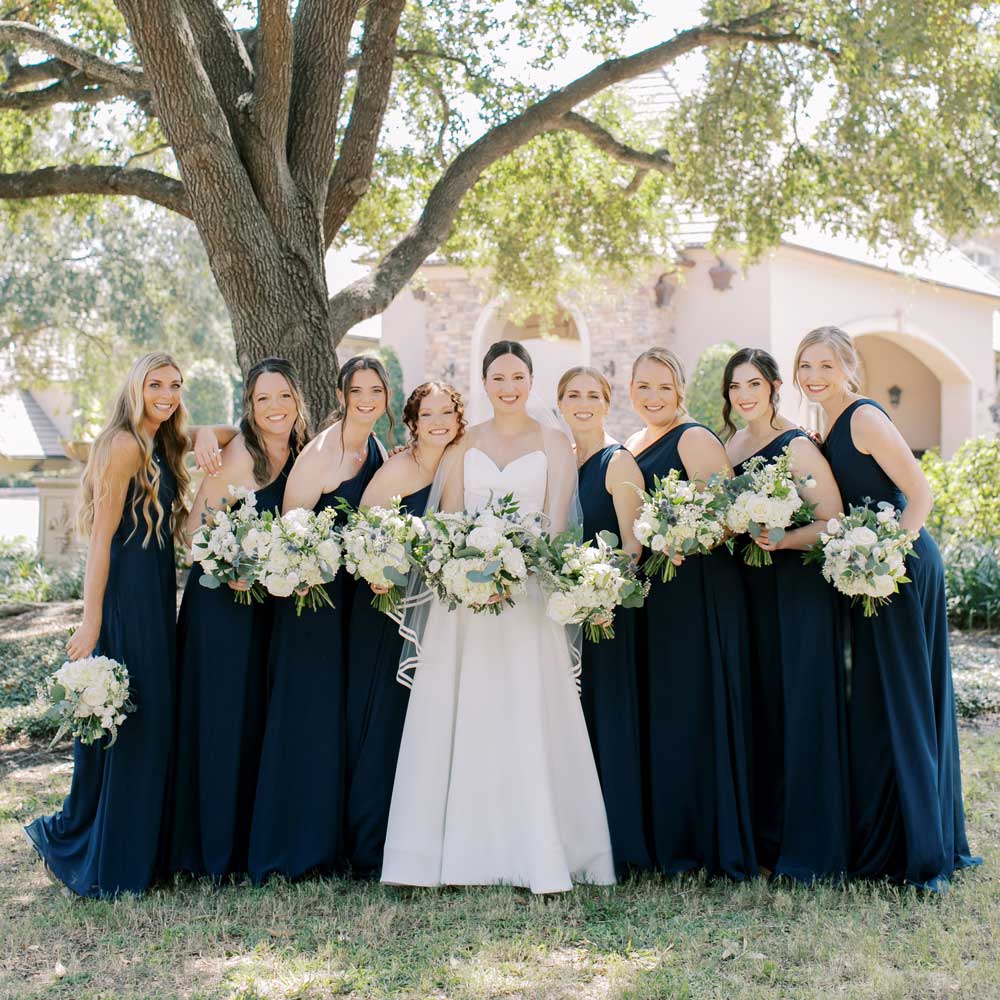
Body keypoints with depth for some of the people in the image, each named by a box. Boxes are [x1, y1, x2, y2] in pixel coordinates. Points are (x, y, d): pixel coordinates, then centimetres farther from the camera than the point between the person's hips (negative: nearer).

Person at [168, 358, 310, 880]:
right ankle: (212, 846, 11)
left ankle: (247, 841, 24)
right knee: (219, 717, -2)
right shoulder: (240, 454, -15)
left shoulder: (297, 454, 7)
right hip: (220, 600, -7)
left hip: (265, 603, 7)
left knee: (257, 715, 13)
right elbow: (196, 527, -16)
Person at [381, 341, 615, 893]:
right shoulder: (464, 444, 13)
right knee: (462, 718, -1)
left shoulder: (553, 442, 8)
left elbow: (556, 520, 0)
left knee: (528, 718, -6)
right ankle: (463, 851, 4)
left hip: (528, 586, -2)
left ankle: (538, 854, -1)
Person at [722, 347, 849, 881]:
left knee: (801, 710, -3)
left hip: (800, 590, -7)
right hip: (749, 589, 7)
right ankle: (766, 835, 21)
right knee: (760, 709, 10)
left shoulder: (797, 446, -11)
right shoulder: (730, 445, 11)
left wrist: (781, 541, -29)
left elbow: (833, 521, -15)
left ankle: (809, 846, 7)